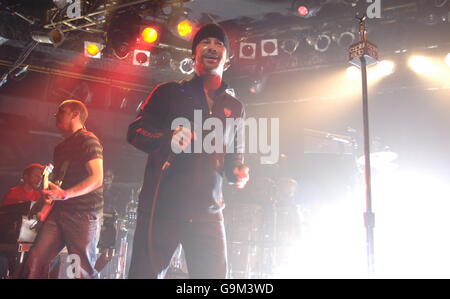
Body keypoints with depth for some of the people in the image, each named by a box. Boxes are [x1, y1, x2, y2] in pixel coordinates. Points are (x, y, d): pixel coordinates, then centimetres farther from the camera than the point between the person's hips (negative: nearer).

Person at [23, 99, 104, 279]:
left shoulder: (88, 140, -4)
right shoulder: (61, 147, 22)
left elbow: (97, 178, -15)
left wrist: (65, 194, -24)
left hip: (84, 212, -8)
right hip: (59, 211, 8)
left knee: (82, 270, -7)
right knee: (35, 260, -4)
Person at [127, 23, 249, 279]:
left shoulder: (235, 108, 19)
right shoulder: (169, 93, 10)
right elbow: (136, 132, 5)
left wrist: (238, 172, 2)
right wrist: (167, 138, -16)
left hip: (208, 212, 3)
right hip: (162, 206, -2)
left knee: (215, 274, -1)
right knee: (146, 272, -4)